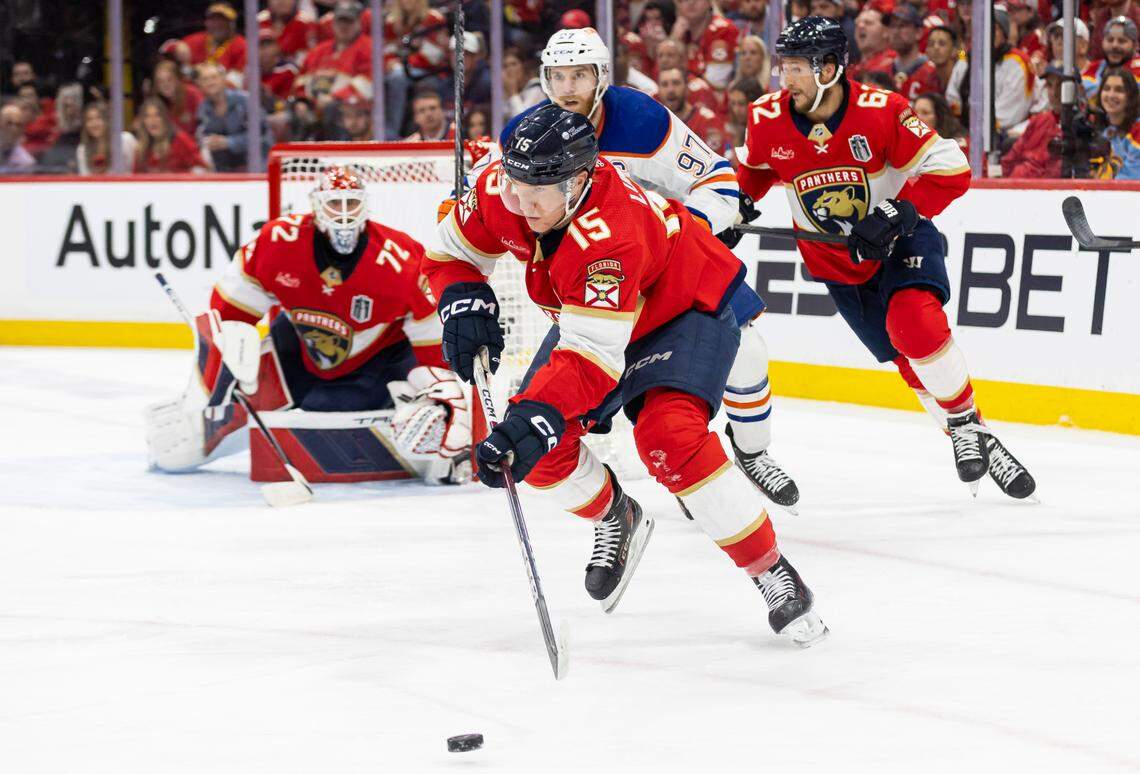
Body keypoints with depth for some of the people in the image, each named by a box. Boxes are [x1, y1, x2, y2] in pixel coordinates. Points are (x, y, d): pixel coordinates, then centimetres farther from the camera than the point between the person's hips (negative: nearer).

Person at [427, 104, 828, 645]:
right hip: (587, 313, 7)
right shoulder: (500, 189, -22)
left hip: (688, 310, -7)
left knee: (669, 439, -29)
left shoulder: (611, 236, -42)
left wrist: (535, 417, -55)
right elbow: (450, 252, -3)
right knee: (539, 444, -8)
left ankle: (774, 576, -17)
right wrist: (464, 304, -22)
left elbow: (593, 356, -45)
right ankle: (616, 520, 24)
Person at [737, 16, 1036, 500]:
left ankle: (967, 423, -10)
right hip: (835, 258, 4)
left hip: (901, 238, -4)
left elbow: (950, 169, -20)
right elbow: (754, 167, 14)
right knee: (908, 355, -2)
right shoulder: (768, 120, -10)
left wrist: (897, 214, -28)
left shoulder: (881, 112, -23)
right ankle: (963, 439, 13)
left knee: (916, 326, -27)